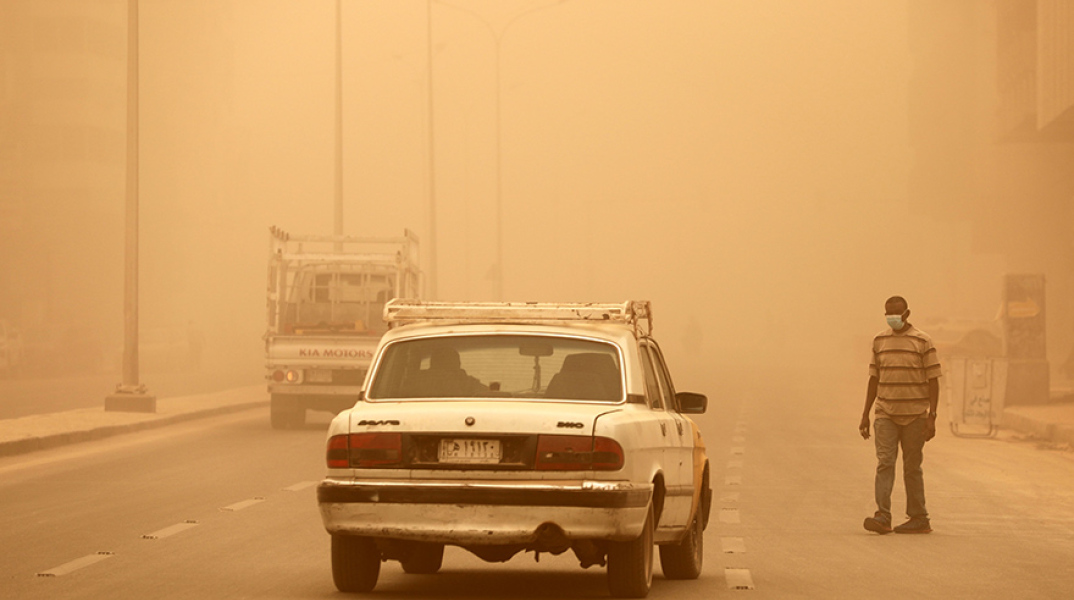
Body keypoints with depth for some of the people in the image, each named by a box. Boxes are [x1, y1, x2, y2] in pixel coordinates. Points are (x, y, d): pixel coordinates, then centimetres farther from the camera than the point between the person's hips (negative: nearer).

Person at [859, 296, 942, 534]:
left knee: (912, 467, 4)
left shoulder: (922, 341, -1)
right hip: (885, 414, 2)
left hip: (915, 416, -2)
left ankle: (919, 519, 13)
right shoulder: (879, 340, 10)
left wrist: (932, 417, -9)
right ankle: (882, 516, -17)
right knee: (885, 462, -11)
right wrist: (865, 414, 13)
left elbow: (933, 380, -2)